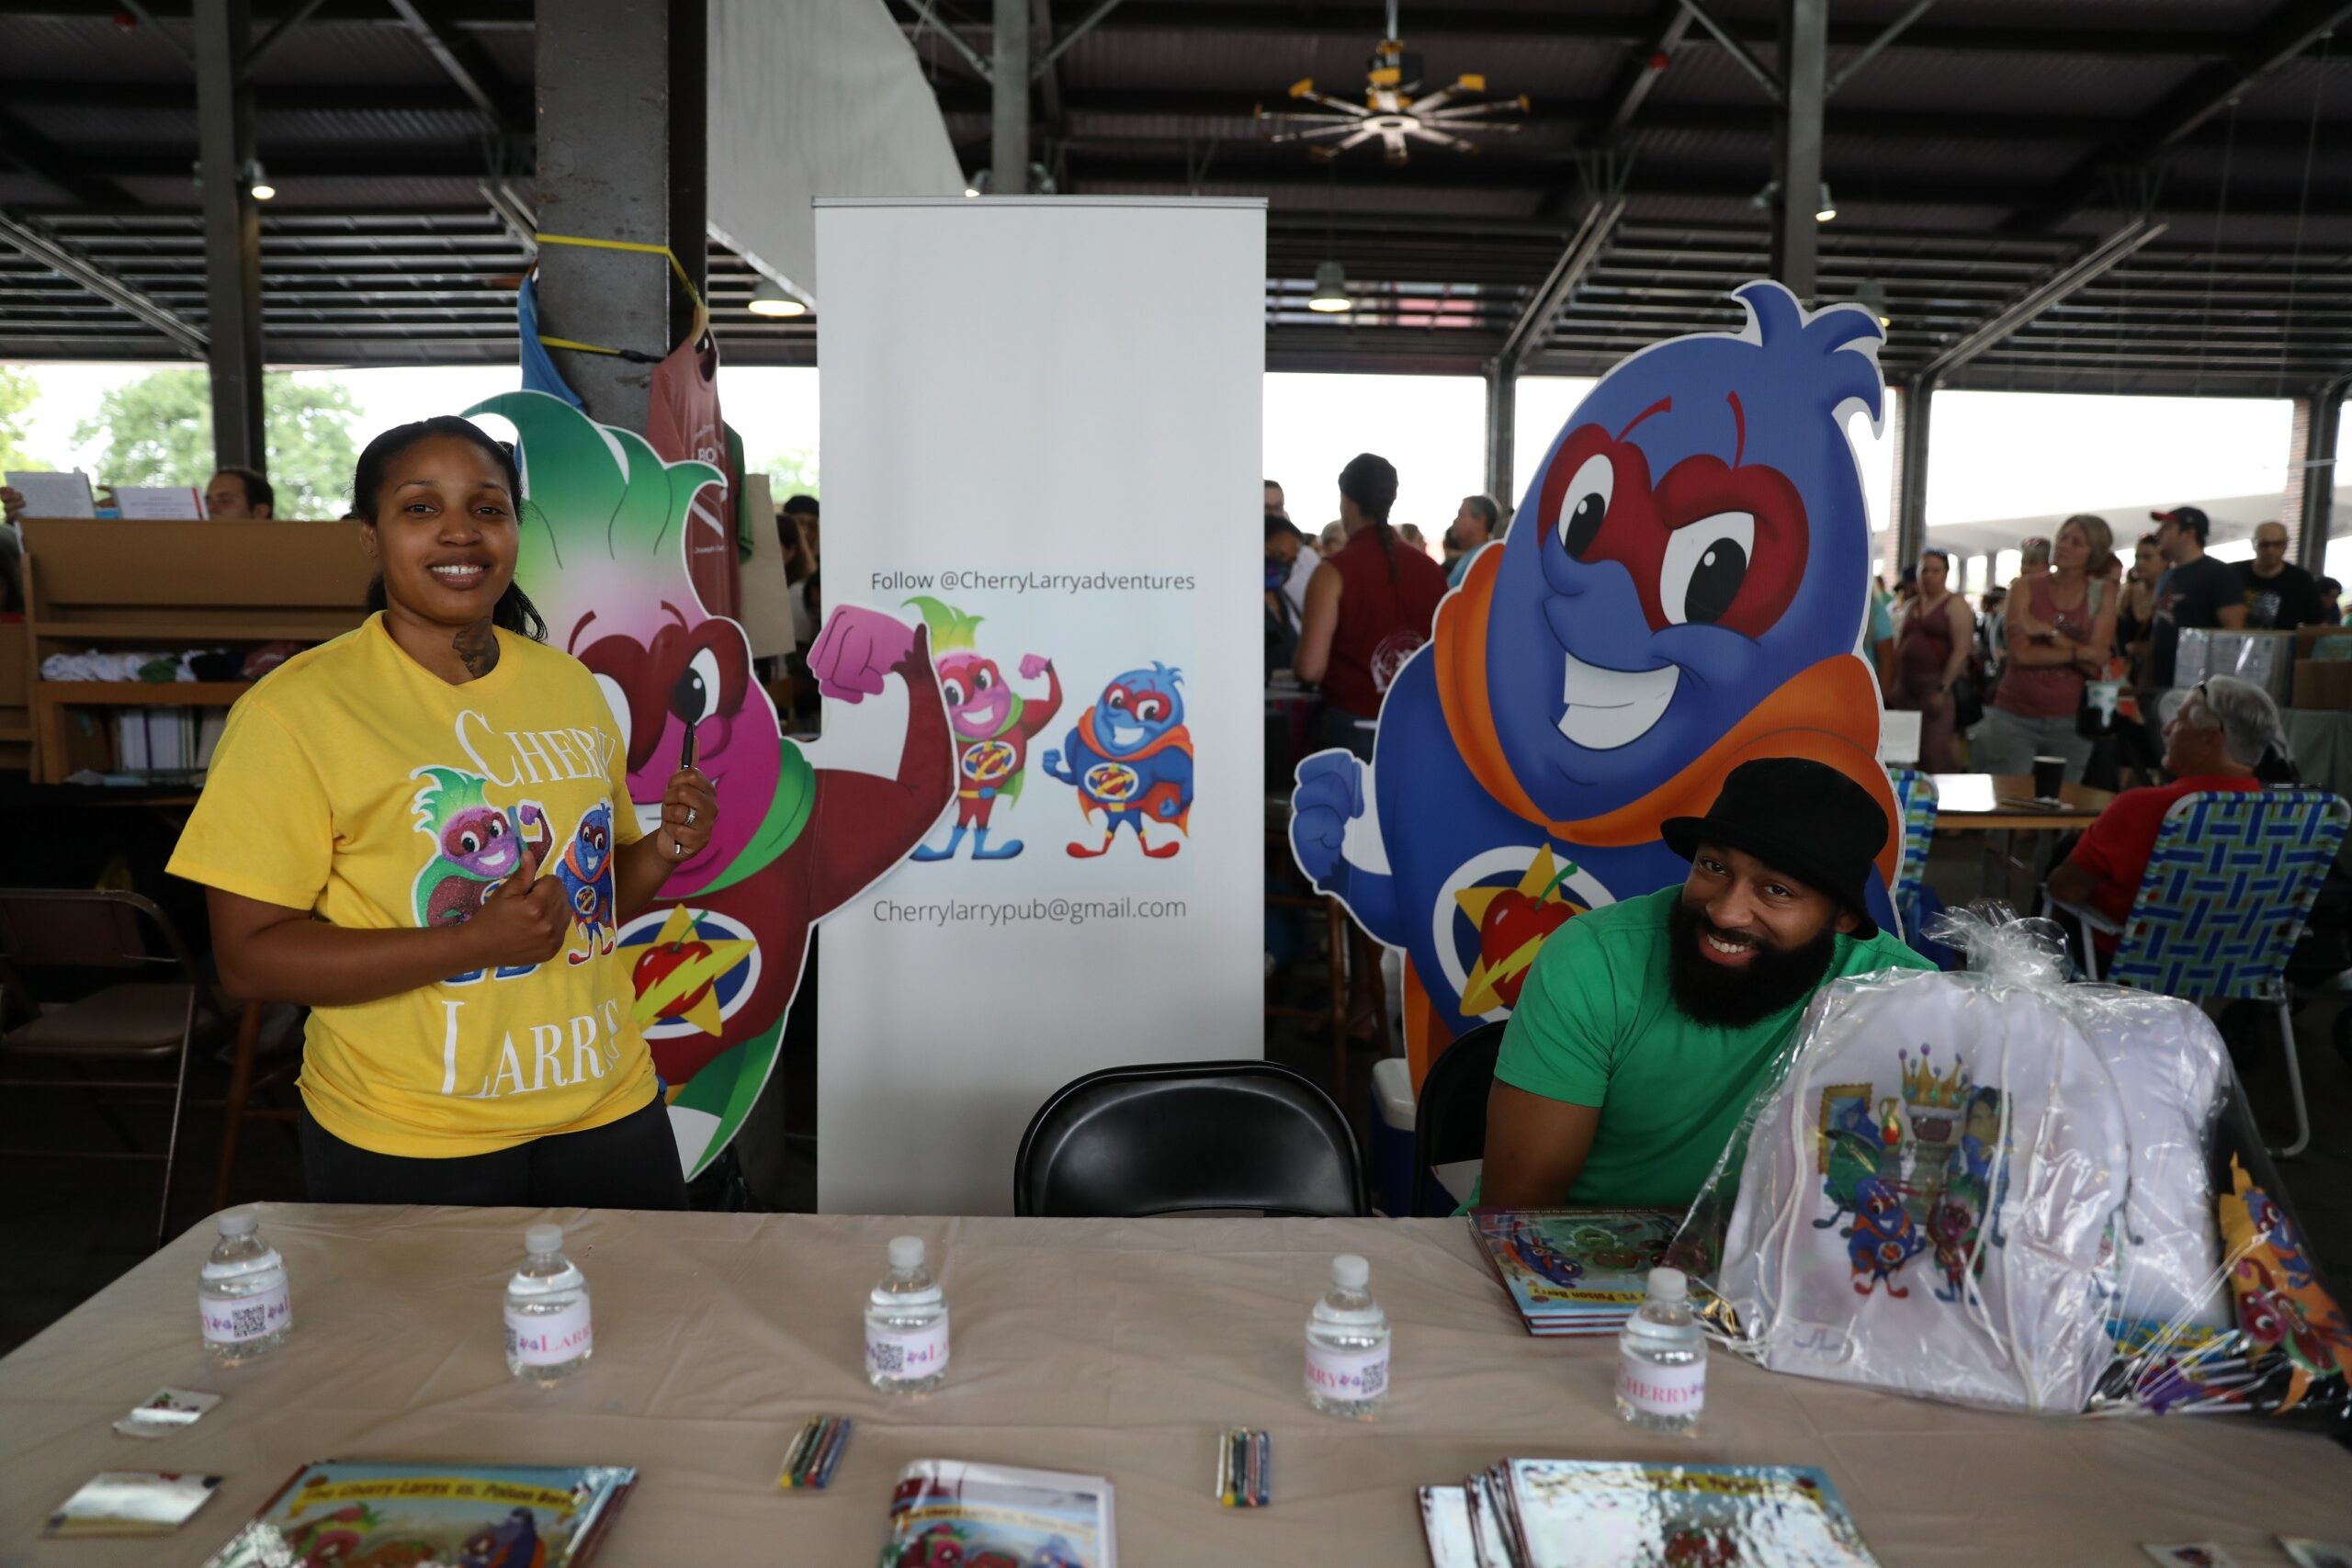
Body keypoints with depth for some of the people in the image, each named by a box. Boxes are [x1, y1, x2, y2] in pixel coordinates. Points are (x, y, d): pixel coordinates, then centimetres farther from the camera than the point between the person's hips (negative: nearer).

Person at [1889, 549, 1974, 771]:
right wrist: (1896, 682, 10)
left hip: (1935, 684, -6)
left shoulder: (1954, 605, -2)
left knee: (1935, 749, -11)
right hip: (1907, 684, 6)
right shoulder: (1912, 606, 16)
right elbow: (1898, 645, 20)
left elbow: (1962, 649, -11)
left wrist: (1943, 688, -17)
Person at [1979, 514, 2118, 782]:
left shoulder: (2103, 594, 3)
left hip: (2070, 723, 1)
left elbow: (2097, 661, -7)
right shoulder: (2026, 588, 0)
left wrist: (2048, 630, -14)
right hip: (2015, 718, -1)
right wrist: (2077, 653, -15)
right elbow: (2021, 654, -12)